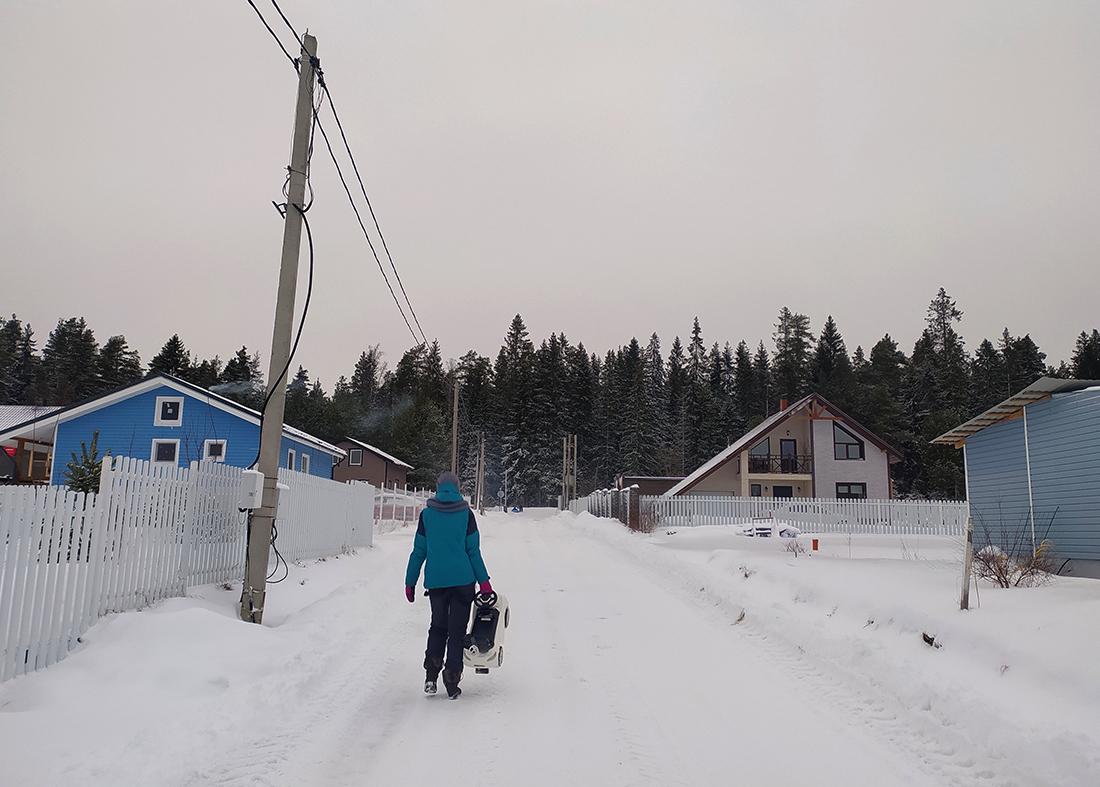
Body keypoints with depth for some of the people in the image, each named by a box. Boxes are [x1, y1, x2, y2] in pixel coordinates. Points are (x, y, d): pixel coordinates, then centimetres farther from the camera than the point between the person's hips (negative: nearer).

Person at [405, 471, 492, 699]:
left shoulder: (427, 514, 1)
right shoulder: (466, 513, -3)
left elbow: (419, 551, 2)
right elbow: (473, 551, -3)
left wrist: (410, 582, 10)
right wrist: (484, 581, 3)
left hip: (435, 580, 2)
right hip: (463, 580, -1)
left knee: (438, 627, 18)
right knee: (457, 631, 7)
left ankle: (431, 676, 4)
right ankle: (452, 683, 6)